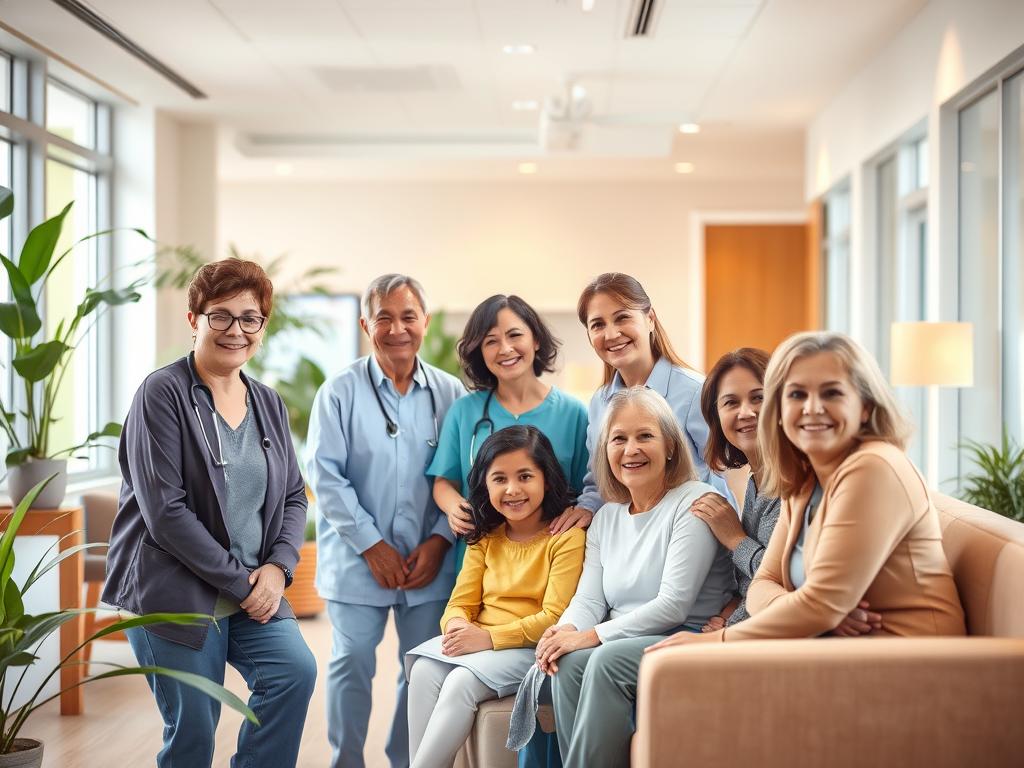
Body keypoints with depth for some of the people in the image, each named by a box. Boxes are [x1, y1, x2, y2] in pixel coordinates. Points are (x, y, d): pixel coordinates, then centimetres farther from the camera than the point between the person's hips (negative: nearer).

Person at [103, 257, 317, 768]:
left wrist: (277, 567, -5)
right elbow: (164, 511, -17)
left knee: (295, 669, -18)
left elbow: (294, 495, 13)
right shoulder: (163, 394, -10)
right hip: (174, 593, -5)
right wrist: (239, 582, -14)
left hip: (253, 588, 5)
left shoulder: (268, 403, 9)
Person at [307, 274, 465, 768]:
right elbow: (325, 474, -6)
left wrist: (439, 540, -7)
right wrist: (371, 545, -11)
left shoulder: (449, 393, 4)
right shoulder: (340, 392, -2)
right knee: (352, 663, 0)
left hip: (429, 561, 2)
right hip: (357, 558, -2)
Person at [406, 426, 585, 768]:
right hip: (476, 643, 6)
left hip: (531, 649, -6)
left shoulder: (567, 537, -6)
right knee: (424, 671, -23)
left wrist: (489, 637, -20)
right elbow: (461, 603, 10)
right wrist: (457, 627, -15)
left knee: (462, 682, -30)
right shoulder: (485, 538, 15)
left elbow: (555, 618, -13)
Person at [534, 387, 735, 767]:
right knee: (568, 663, -25)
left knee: (607, 660, -31)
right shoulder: (606, 518, 15)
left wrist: (593, 635, -18)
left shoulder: (694, 503, -8)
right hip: (624, 643, 6)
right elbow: (589, 598, 8)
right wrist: (567, 629, -16)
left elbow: (673, 605, -15)